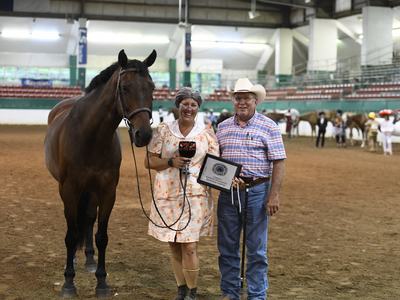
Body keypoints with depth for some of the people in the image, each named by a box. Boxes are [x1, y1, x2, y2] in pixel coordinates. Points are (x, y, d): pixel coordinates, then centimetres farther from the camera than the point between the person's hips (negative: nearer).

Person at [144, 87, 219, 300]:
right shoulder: (163, 130, 4)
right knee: (174, 245, 10)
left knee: (189, 247, -6)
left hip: (195, 194, -2)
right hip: (167, 194, 2)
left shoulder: (207, 133, 3)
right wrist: (171, 162, -15)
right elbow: (149, 161, 2)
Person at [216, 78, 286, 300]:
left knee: (256, 249, 5)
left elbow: (278, 162, -7)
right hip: (227, 192, 4)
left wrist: (274, 195, -14)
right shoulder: (223, 127, 9)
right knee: (227, 246, 11)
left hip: (257, 191, -4)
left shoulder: (268, 127, -4)